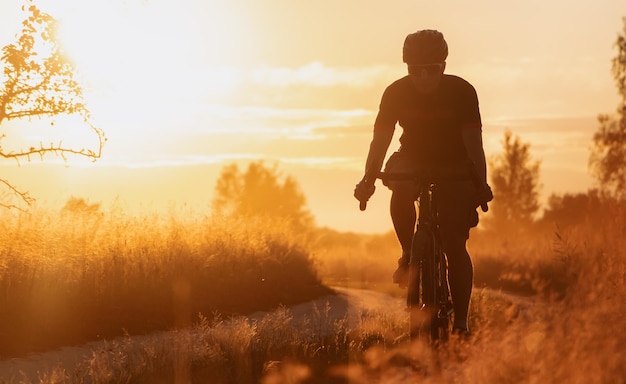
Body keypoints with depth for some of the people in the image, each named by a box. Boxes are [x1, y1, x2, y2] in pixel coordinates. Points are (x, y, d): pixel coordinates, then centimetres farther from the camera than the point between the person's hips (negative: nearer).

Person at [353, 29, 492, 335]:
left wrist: (481, 183, -36)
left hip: (454, 166, -1)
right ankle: (408, 254, -11)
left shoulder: (462, 91, -20)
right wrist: (368, 179, -33)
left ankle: (461, 321, -9)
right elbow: (380, 140, -18)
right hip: (413, 161, 1)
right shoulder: (396, 92, -16)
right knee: (400, 194, -35)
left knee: (455, 245, -13)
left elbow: (473, 142, -23)